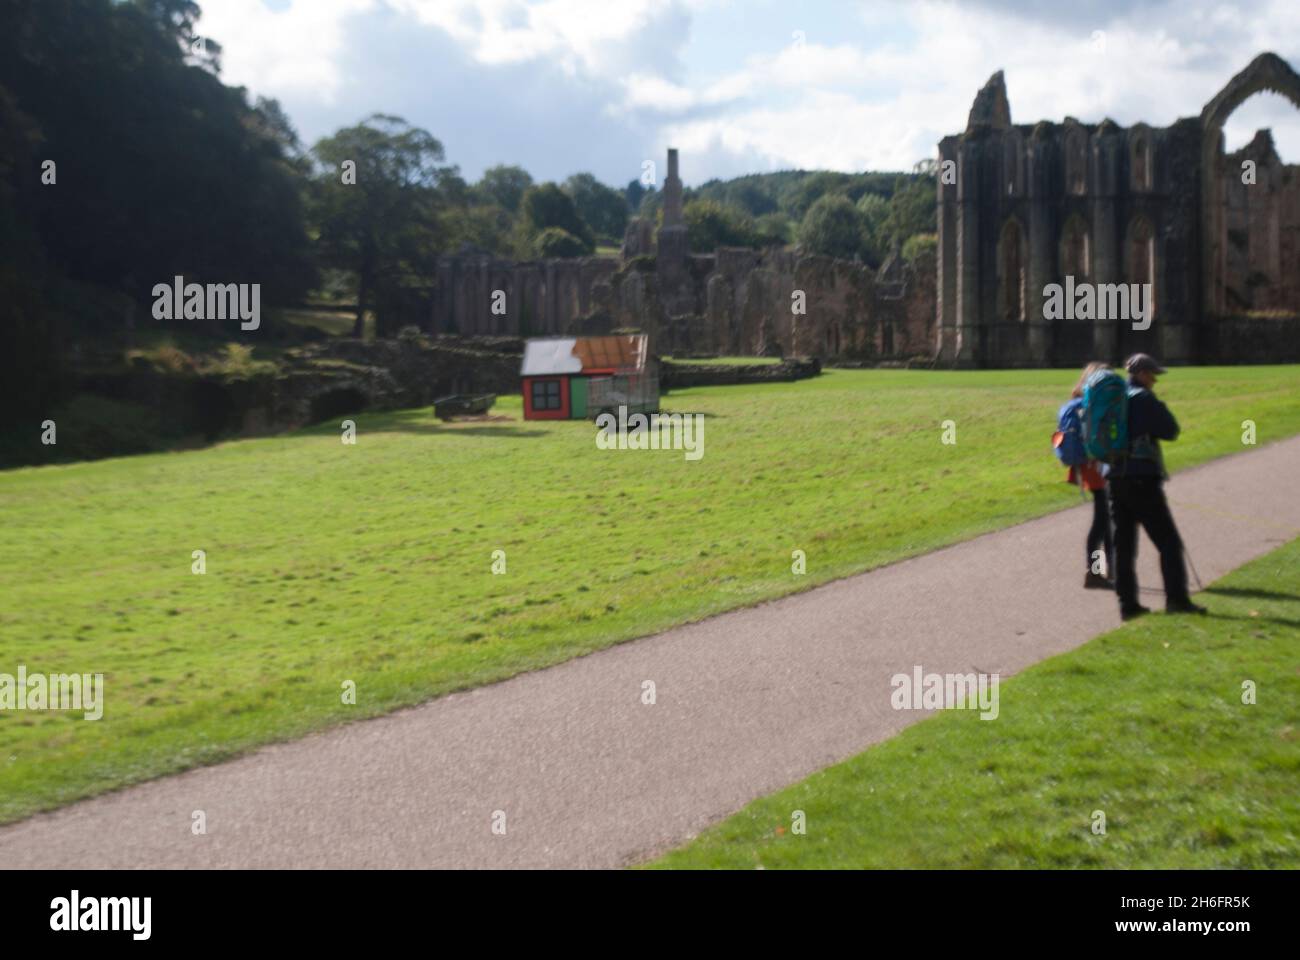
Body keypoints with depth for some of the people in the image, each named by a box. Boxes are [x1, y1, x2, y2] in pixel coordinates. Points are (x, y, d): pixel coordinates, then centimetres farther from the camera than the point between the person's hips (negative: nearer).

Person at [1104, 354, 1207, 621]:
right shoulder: (1143, 398, -10)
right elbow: (1170, 431, -9)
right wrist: (1160, 410, 7)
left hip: (1115, 478, 7)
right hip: (1142, 479, -7)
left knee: (1123, 544, 9)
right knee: (1168, 541, -2)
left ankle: (1128, 603, 9)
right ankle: (1176, 599, -7)